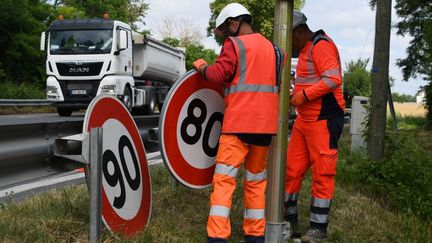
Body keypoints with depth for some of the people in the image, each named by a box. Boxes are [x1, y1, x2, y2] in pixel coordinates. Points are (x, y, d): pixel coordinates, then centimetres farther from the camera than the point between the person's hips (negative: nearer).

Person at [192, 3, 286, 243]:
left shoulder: (234, 44, -2)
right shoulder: (274, 49, 18)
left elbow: (219, 73, -11)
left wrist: (202, 66, 6)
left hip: (239, 123, -6)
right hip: (266, 123, 6)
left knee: (224, 178, -5)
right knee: (256, 180, 15)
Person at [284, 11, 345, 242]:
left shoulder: (321, 45, -11)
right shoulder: (305, 49, 18)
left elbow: (333, 79, -22)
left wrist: (304, 95, -19)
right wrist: (295, 96, 10)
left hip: (324, 119, -10)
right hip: (304, 119, 10)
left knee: (322, 173, -1)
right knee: (291, 169, 10)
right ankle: (289, 219, 21)